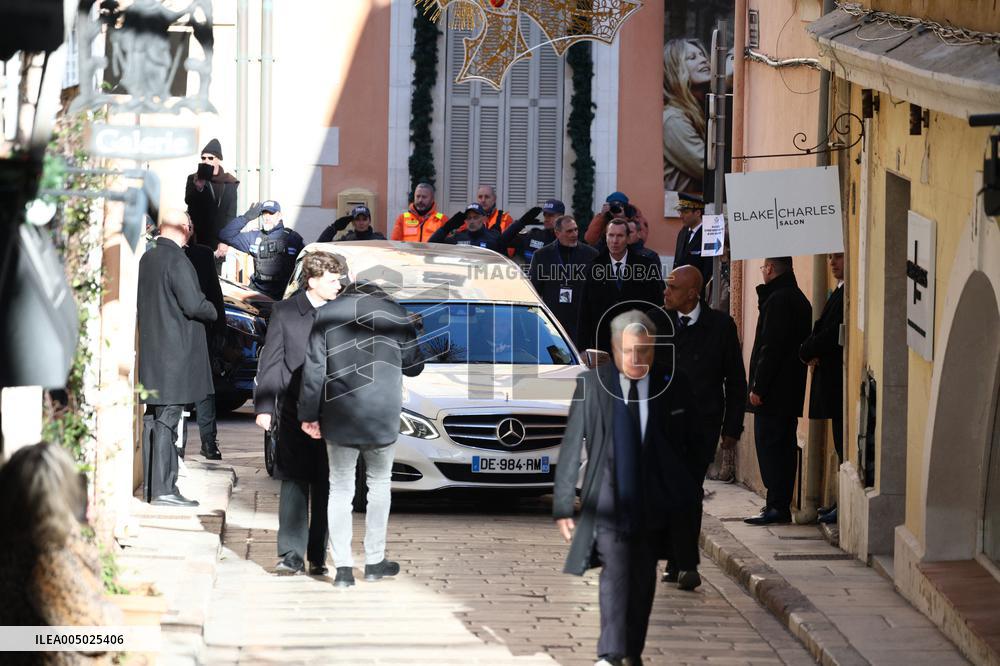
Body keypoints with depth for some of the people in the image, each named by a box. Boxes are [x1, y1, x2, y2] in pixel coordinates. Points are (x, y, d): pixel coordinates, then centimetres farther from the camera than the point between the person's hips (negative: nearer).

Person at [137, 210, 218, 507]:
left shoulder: (147, 258, 10)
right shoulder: (177, 260, -16)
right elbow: (194, 305, -18)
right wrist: (213, 313, 1)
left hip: (150, 354, 8)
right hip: (175, 354, -8)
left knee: (154, 419, 12)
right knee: (167, 419, -7)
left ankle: (151, 485, 16)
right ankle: (163, 489, -6)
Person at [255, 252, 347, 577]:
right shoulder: (285, 312, 3)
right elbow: (270, 362, 4)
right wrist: (264, 406, -3)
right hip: (293, 412, -2)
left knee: (325, 486, 2)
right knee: (294, 483, -3)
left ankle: (318, 556, 8)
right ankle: (291, 555, -2)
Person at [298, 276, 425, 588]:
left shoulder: (326, 315, 1)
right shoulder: (395, 314, 1)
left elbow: (313, 369, -3)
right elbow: (413, 365, 8)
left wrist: (309, 414, 2)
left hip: (339, 419, 0)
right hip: (382, 419, 0)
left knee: (340, 489, 6)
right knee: (379, 485, 16)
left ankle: (343, 567, 1)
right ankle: (374, 561, 17)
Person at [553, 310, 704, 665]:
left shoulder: (673, 386, 0)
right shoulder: (591, 385, -5)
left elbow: (693, 445, 9)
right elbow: (571, 447, -2)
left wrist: (690, 498, 9)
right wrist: (563, 505, -3)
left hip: (654, 505, 3)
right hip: (609, 502, -3)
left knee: (643, 582, 9)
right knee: (616, 573, -17)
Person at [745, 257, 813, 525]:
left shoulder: (778, 300, -16)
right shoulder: (798, 298, 15)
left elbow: (771, 348, -20)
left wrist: (758, 387, -18)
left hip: (773, 392, -10)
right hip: (790, 392, 10)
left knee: (770, 445, -8)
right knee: (783, 446, 12)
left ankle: (777, 506, -9)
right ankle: (780, 504, 17)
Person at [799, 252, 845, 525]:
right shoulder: (839, 291, 18)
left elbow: (834, 334, -20)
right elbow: (823, 329, 18)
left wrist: (806, 352, -7)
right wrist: (811, 351, -1)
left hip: (840, 379, -10)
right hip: (834, 380, 10)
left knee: (844, 442, -8)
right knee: (842, 443, 13)